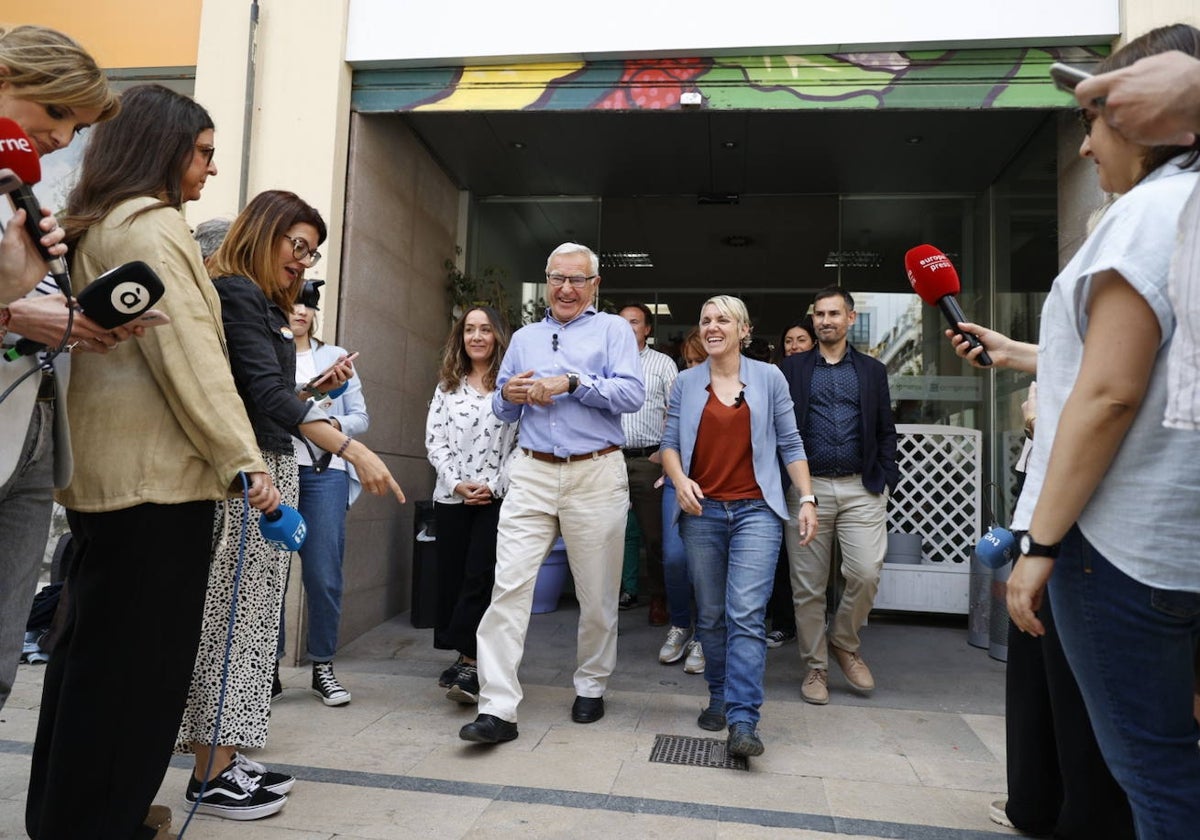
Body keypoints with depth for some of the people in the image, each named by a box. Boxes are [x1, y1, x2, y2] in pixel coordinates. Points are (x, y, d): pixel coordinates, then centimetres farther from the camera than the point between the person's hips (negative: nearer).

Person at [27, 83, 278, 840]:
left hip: (100, 470, 10)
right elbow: (188, 354, -20)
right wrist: (244, 461, -21)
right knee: (142, 658, -1)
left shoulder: (93, 226, 20)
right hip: (154, 473, -10)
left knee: (92, 649, 17)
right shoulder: (152, 226, -10)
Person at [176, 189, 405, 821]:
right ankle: (211, 776, 6)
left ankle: (226, 758, 19)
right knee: (231, 615, -4)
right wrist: (353, 450, -28)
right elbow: (267, 393, -21)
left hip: (275, 468, 9)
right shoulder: (234, 293, -9)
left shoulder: (265, 303, 19)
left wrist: (321, 385, 13)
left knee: (252, 617, 10)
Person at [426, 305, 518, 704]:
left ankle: (471, 663, -5)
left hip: (498, 498, -4)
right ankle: (467, 657, 18)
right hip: (452, 496, 4)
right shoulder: (447, 386, 13)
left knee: (480, 577, -10)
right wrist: (456, 482, -7)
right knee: (452, 577, 6)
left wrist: (494, 485, -12)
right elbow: (434, 441, 7)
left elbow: (522, 442, -5)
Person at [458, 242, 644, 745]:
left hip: (596, 476, -2)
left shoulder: (613, 330, 7)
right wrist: (510, 394, 1)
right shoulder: (524, 338, 20)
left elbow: (633, 394, -8)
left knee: (597, 594, 8)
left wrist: (570, 383, -14)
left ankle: (591, 688, 28)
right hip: (532, 474, 3)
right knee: (510, 583, -9)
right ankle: (497, 708, -5)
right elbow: (500, 409, 23)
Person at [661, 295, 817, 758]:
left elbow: (790, 443, 6)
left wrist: (807, 499, 1)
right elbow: (670, 442, 7)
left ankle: (743, 721, -11)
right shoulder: (686, 383, 8)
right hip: (702, 511, 2)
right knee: (710, 615, 10)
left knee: (746, 614, -12)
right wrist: (680, 480, -12)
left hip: (755, 510, -2)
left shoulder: (768, 377, 5)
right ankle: (719, 698, 27)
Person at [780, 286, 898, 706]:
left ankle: (845, 644, 20)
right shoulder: (792, 368, 9)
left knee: (866, 574, -8)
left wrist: (885, 478, 2)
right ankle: (815, 667, 18)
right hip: (807, 486, -1)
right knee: (808, 584, 3)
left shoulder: (872, 371, 13)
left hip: (861, 488, 1)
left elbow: (886, 431, 13)